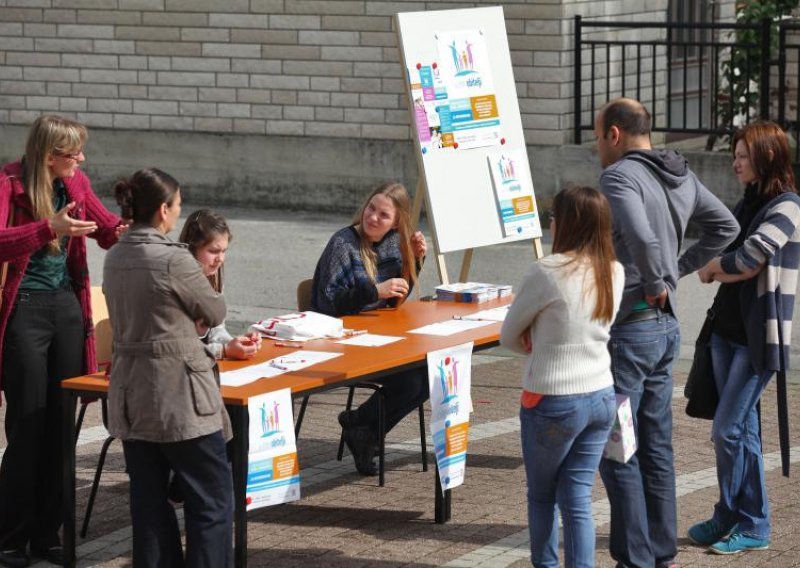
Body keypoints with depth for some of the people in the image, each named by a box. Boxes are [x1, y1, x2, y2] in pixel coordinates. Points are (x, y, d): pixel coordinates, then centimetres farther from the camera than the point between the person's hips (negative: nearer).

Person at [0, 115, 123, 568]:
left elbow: (109, 229, 14)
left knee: (60, 425, 9)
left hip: (68, 307, 6)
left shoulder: (76, 183, 5)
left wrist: (131, 227, -8)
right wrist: (50, 229, -34)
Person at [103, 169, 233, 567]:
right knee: (212, 501, 1)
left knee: (149, 501, 12)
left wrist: (219, 346, 16)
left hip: (131, 397, 8)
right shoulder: (173, 259, -17)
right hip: (179, 398, -7)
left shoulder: (115, 258, 7)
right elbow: (215, 313, -5)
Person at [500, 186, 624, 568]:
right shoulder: (614, 273, 2)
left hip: (553, 402, -5)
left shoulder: (548, 272, -17)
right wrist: (552, 346, 3)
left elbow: (509, 337, -6)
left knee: (541, 494, 15)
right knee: (577, 497, 8)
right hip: (601, 397, 5)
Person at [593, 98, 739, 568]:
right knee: (656, 446, 15)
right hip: (666, 325, 9)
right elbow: (726, 226, 18)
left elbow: (641, 238, -32)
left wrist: (655, 284, -15)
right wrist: (680, 268, 13)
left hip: (628, 328, -8)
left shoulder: (619, 176, -17)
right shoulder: (682, 175, 9)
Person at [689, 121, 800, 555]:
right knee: (742, 428, 10)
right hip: (728, 328, 8)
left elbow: (747, 259, -22)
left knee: (728, 429, -7)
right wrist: (724, 270, -6)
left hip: (759, 336, -8)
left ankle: (732, 517, 5)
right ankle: (749, 521, 17)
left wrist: (714, 267, -4)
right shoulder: (748, 203, 14)